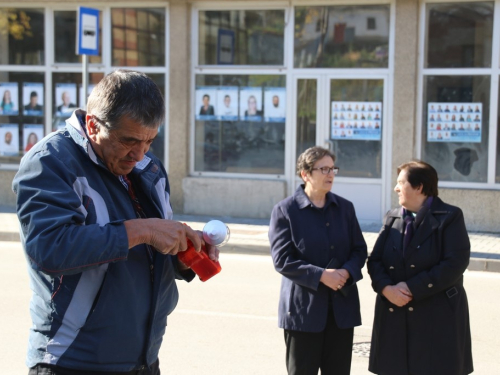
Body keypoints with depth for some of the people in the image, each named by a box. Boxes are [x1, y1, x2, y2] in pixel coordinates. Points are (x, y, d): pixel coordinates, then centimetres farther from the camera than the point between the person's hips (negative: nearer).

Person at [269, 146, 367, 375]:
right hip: (303, 308, -4)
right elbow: (282, 259, -11)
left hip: (342, 307, 4)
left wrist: (347, 272, -12)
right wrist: (320, 275, -21)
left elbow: (359, 249, 10)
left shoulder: (345, 208, 11)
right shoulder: (285, 210, -4)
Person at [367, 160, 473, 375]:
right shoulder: (392, 218, 14)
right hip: (395, 317, 5)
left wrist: (413, 288, -17)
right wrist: (386, 288, -13)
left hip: (438, 318, -5)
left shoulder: (449, 217, -2)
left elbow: (455, 263, -14)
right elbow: (375, 260, 8)